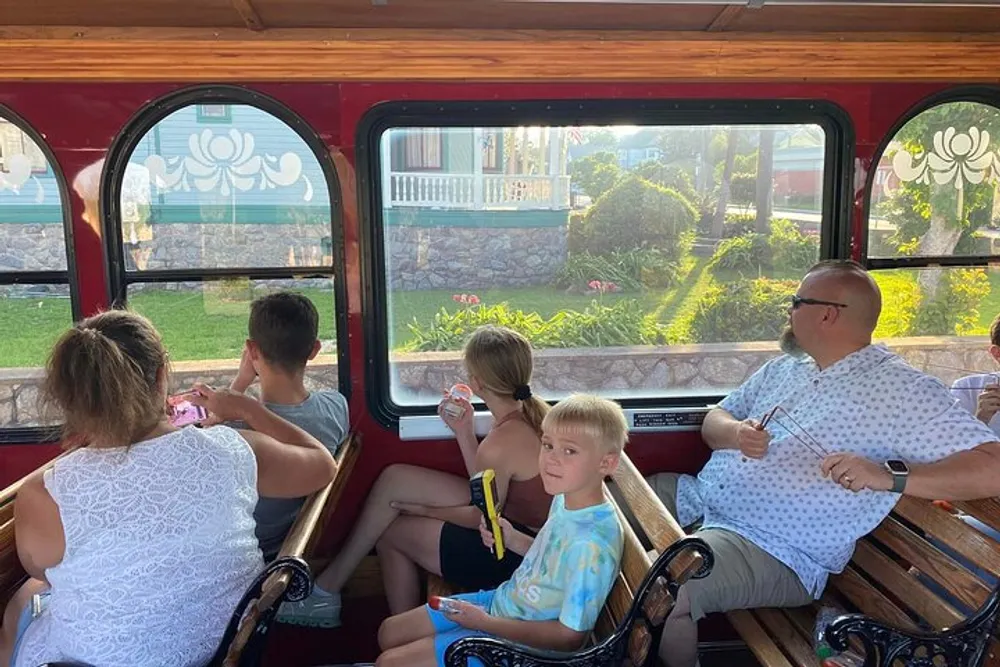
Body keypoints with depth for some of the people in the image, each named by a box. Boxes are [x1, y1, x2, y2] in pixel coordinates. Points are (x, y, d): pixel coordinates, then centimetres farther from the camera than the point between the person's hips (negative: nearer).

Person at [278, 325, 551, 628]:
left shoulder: (499, 444, -30)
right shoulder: (536, 409, -5)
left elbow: (483, 517, -12)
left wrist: (425, 510, 2)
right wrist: (464, 432, -1)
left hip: (513, 554, -8)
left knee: (390, 533, 8)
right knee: (393, 479, 3)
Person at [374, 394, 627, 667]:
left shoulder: (591, 544, -33)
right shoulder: (565, 499, -6)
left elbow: (570, 636, -26)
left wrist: (486, 623, -22)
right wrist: (514, 540, -7)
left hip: (517, 642, -8)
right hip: (502, 600, 8)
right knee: (388, 632, 16)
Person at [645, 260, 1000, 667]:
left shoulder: (901, 390, -10)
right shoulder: (781, 368, 13)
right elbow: (714, 420, 17)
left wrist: (889, 476, -31)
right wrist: (736, 433, -8)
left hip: (774, 551, -8)